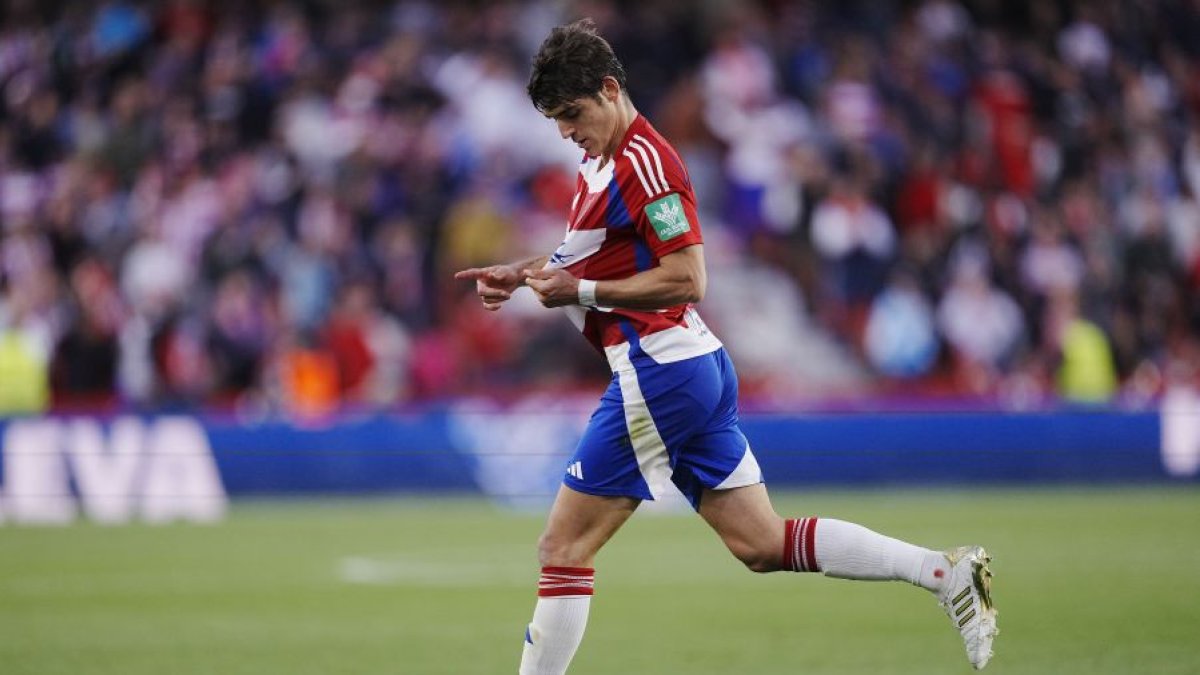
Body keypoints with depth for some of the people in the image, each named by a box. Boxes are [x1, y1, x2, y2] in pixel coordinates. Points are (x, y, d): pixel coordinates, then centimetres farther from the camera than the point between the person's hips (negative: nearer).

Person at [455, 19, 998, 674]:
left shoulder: (642, 163, -15)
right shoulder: (602, 160, 16)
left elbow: (685, 277, -20)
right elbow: (593, 254, 30)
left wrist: (579, 290, -16)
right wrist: (522, 273, 13)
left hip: (657, 372, -10)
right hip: (696, 369, 10)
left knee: (563, 548, -4)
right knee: (762, 543, 8)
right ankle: (945, 571, 2)